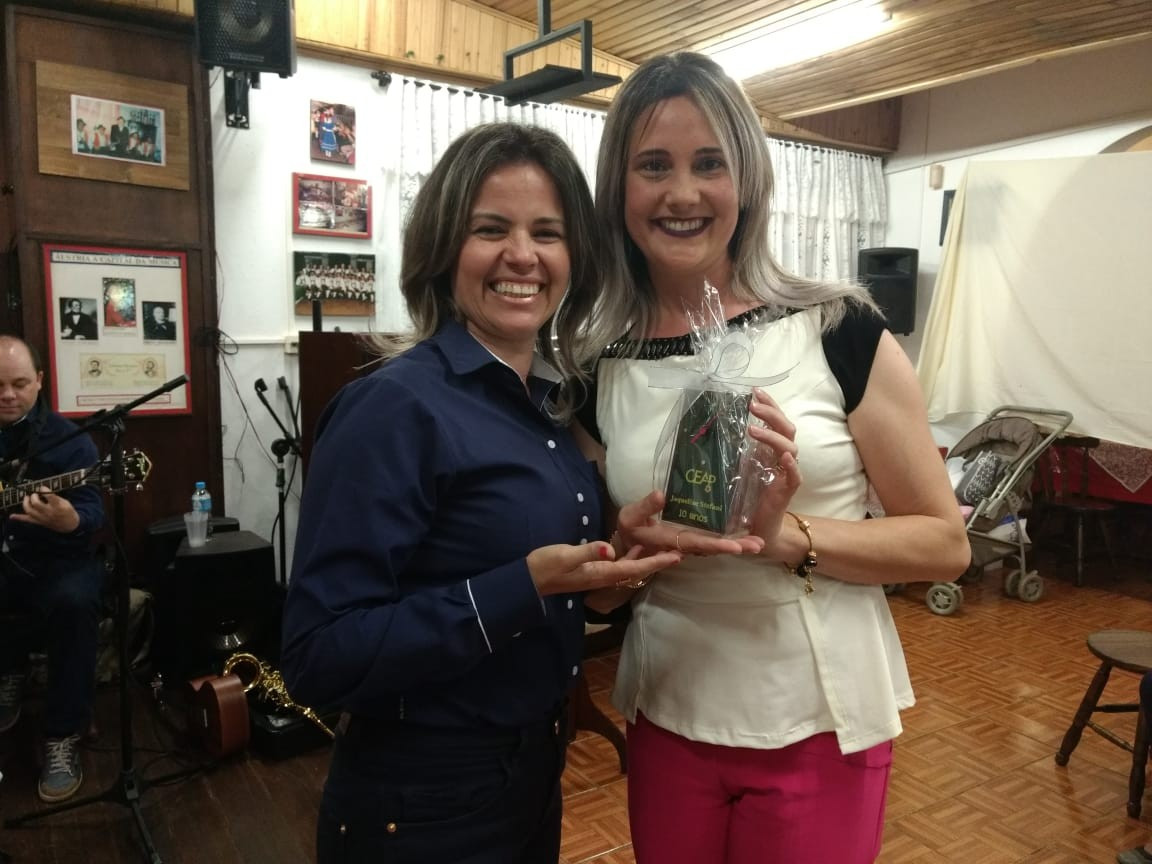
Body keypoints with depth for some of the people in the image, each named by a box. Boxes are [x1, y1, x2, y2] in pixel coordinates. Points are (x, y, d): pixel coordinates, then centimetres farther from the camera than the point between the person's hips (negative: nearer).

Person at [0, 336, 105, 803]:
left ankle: (63, 738, -21)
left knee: (73, 601, -33)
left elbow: (92, 513, -14)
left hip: (54, 561, -3)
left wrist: (69, 520, -37)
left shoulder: (67, 438, -5)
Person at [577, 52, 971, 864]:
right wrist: (637, 544, -18)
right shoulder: (601, 368, -4)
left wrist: (784, 536, -23)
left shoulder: (839, 330, -11)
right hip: (667, 721, 3)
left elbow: (945, 543, -8)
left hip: (818, 724, -2)